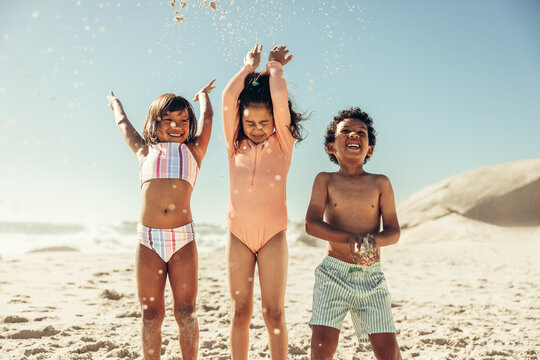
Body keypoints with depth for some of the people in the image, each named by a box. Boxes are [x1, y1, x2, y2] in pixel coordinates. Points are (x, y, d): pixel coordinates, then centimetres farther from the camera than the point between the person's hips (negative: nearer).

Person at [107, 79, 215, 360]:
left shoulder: (193, 151, 13)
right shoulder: (145, 152, 15)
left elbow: (207, 117, 21)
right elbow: (123, 123, 29)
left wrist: (203, 95, 41)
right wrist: (115, 103, 47)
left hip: (183, 240, -1)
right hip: (148, 241, 1)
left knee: (186, 312, 4)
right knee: (151, 314, 6)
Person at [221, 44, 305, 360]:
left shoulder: (282, 143, 2)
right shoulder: (235, 144, 7)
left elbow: (280, 99, -10)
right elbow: (228, 97, -2)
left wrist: (274, 66, 7)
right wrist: (249, 66, 10)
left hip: (273, 236, -2)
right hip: (239, 236, 2)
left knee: (274, 312, 1)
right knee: (241, 310, 6)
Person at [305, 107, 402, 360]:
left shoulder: (381, 183, 5)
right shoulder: (325, 180, 2)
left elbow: (393, 231, 2)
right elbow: (312, 224, -9)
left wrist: (374, 240, -22)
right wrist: (350, 239, -24)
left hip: (371, 276, 1)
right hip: (334, 272, -1)